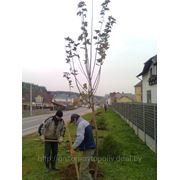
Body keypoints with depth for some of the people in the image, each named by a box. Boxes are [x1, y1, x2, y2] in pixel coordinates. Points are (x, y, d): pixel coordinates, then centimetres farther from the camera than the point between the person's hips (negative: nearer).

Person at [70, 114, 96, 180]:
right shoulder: (85, 122, 16)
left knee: (83, 170, -5)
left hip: (88, 149, -10)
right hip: (89, 148, 10)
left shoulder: (81, 124, -16)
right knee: (83, 168, 19)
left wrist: (73, 148, -23)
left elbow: (80, 138, -28)